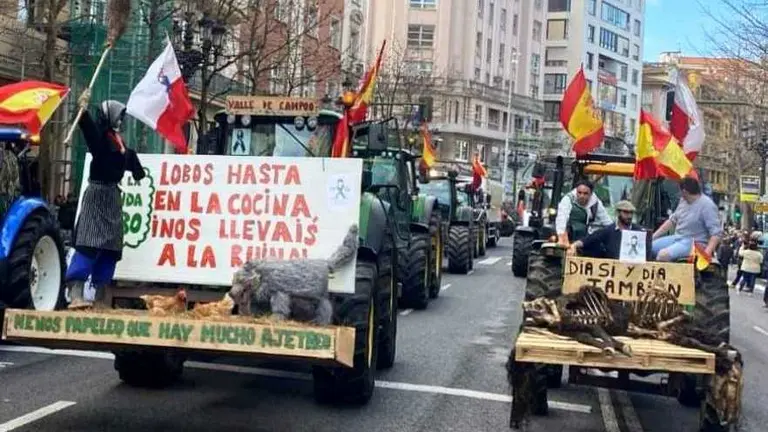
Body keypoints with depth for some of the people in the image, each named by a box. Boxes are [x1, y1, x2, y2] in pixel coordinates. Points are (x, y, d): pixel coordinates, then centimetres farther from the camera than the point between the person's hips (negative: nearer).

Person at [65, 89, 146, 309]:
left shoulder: (117, 139, 16)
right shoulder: (100, 135, -8)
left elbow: (129, 160, 34)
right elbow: (88, 127, -31)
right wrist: (83, 110, -49)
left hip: (113, 196, 9)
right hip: (98, 194, -9)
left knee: (110, 247, 7)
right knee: (89, 244, -18)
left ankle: (98, 296, 11)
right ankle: (75, 295, -24)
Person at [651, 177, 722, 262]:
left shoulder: (707, 205, -17)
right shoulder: (683, 200, 9)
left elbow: (716, 233, -20)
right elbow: (672, 220, 18)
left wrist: (707, 253, -33)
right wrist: (653, 236, 12)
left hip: (695, 243, -8)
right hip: (677, 238, 9)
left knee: (663, 254, -31)